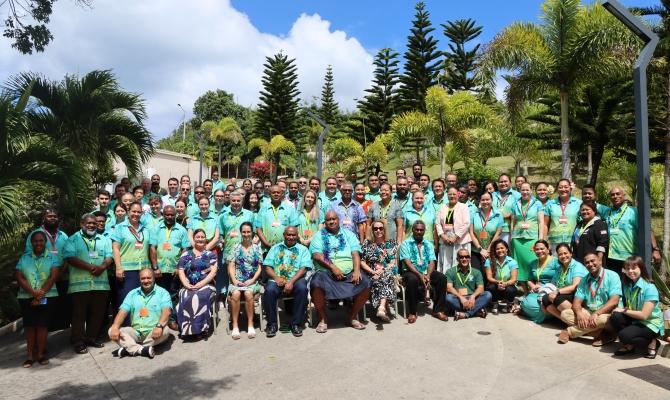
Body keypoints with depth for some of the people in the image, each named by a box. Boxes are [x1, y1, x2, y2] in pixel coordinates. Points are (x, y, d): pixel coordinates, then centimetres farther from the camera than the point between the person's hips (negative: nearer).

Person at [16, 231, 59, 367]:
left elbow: (53, 277, -5)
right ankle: (30, 355, 9)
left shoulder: (52, 257, 4)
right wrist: (33, 293, -13)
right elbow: (19, 277, 0)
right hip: (26, 297, 2)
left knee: (42, 325, -1)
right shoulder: (24, 258, 10)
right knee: (29, 325, 3)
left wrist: (40, 295, -13)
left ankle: (40, 354, 7)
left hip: (47, 297, -2)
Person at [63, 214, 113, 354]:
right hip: (80, 283, -3)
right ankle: (78, 342, 10)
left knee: (97, 313, 8)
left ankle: (92, 338, 22)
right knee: (79, 314, 1)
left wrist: (102, 266, -13)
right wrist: (90, 267, -16)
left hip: (100, 283, 4)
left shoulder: (104, 240, 15)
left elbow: (109, 256, 9)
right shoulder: (73, 240, 4)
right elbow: (70, 258, -10)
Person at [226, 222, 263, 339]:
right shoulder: (235, 248, 11)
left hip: (252, 281, 0)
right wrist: (234, 280, -10)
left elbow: (259, 268, 6)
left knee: (248, 293, -32)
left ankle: (250, 324, -20)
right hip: (236, 280, 1)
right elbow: (231, 267, 6)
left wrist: (252, 280, -9)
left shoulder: (257, 248, 10)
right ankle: (235, 325, -22)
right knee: (235, 294, -31)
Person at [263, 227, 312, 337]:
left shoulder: (303, 249, 14)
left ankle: (296, 324, -19)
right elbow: (268, 267, 10)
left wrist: (291, 282, -15)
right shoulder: (275, 248, 20)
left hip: (296, 279, -1)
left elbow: (303, 269, 0)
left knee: (302, 288, -33)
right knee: (269, 290, -31)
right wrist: (276, 278, -11)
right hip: (277, 280, 1)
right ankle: (272, 324, -14)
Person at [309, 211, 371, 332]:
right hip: (326, 272, -2)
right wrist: (333, 267, -16)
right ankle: (323, 319, -9)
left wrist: (357, 270, -12)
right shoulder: (319, 236, 10)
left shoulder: (348, 234, 16)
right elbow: (317, 255, -5)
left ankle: (352, 317, 0)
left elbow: (355, 253, 5)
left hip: (349, 273, 2)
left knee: (365, 284, -21)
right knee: (316, 284, -32)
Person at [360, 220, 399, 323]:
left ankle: (381, 308, -52)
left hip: (388, 273, 0)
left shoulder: (391, 243, 12)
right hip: (372, 275, 1)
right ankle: (383, 307, -41)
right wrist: (372, 271, -10)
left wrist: (382, 271, -14)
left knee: (386, 276, -38)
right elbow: (362, 262, 6)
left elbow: (393, 262, 2)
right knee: (381, 280, -36)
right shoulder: (367, 243, 13)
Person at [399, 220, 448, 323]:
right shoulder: (406, 243, 1)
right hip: (411, 272, -4)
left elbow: (432, 262, 2)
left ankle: (438, 310, -10)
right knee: (412, 279, -37)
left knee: (442, 278, -23)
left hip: (426, 272, 4)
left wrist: (428, 275, -18)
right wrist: (420, 275, -24)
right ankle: (412, 312, -20)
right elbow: (407, 262, -11)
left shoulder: (428, 244, 13)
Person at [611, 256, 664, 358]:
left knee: (624, 335, -28)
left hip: (651, 324, -6)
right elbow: (628, 307, 6)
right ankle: (629, 345, 0)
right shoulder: (627, 286, 1)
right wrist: (623, 310, -16)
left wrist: (624, 310, -15)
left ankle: (652, 343, 1)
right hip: (635, 319, 6)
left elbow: (644, 315, -24)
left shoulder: (649, 288, -20)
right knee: (615, 317, -22)